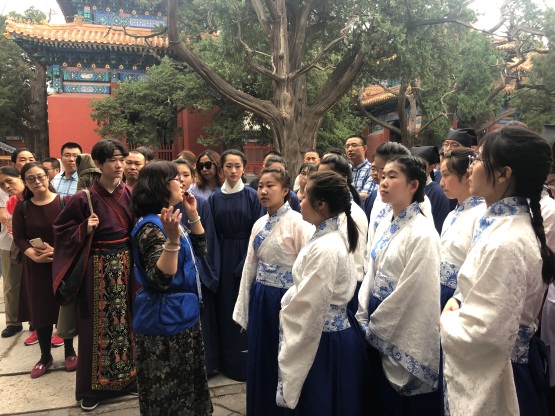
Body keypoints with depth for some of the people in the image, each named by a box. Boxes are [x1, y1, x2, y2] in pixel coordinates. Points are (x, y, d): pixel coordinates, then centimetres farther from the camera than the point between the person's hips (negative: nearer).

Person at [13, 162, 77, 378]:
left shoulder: (64, 202, -7)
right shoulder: (22, 208, 2)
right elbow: (18, 238, -1)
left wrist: (57, 250, -21)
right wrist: (33, 254, -19)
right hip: (36, 267, 3)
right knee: (40, 311, 9)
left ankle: (70, 352, 25)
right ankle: (45, 356, 26)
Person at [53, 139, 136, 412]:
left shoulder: (131, 194, 1)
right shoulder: (84, 199, -10)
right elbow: (61, 229, 0)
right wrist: (84, 230, -16)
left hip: (127, 265, 4)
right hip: (98, 269, -3)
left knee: (127, 321, 12)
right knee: (99, 325, 6)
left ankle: (129, 377, 30)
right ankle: (93, 387, 23)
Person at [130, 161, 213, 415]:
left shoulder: (171, 220, 6)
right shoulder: (151, 226, -22)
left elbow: (201, 249, 15)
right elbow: (161, 279, -30)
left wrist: (193, 214, 6)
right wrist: (172, 239, -41)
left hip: (183, 315, 9)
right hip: (163, 320, -9)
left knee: (184, 383, 24)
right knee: (167, 390, 9)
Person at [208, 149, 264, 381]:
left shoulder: (252, 196, -3)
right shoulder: (214, 198, 5)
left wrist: (248, 262, -13)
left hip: (246, 255, -2)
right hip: (222, 258, 3)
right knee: (225, 307, 9)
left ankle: (247, 360, 17)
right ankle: (228, 360, 23)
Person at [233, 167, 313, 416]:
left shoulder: (298, 223, -14)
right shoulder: (260, 224, 7)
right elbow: (250, 266, 11)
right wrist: (243, 309, 12)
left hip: (284, 299, -6)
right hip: (260, 300, 7)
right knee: (259, 362, 17)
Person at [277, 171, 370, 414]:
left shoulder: (324, 249, -26)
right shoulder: (334, 237, 4)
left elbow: (308, 313, -24)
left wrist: (289, 364, -16)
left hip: (324, 343, -9)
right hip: (337, 334, 9)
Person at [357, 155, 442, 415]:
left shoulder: (422, 234, -20)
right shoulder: (385, 225, 5)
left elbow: (410, 293, -20)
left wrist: (372, 327, -11)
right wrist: (362, 319, 2)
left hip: (403, 332, -7)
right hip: (378, 329, 7)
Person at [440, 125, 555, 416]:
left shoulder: (506, 242, -30)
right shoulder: (501, 222, 1)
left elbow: (482, 333, -29)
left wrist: (445, 323, -11)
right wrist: (459, 301, -2)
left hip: (492, 377, -9)